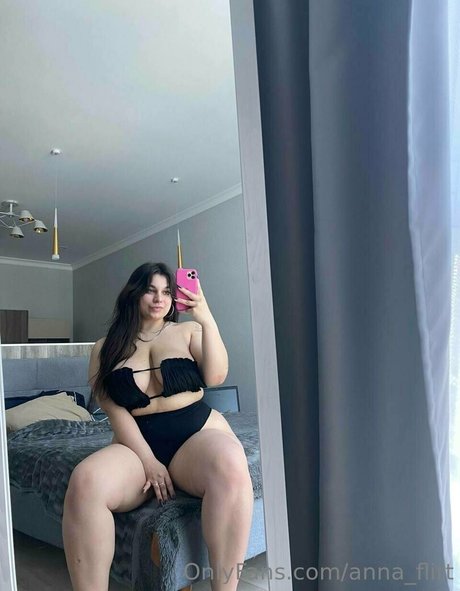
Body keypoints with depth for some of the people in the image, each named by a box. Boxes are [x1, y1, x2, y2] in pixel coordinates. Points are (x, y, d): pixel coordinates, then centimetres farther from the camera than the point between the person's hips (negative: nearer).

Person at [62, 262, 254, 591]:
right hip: (138, 444, 1)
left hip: (197, 433, 0)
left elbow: (216, 377, -5)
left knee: (230, 464, -36)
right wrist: (148, 461, -12)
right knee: (85, 482, -32)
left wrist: (207, 320, -14)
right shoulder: (106, 348, 10)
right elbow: (115, 410, 0)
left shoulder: (188, 331, 10)